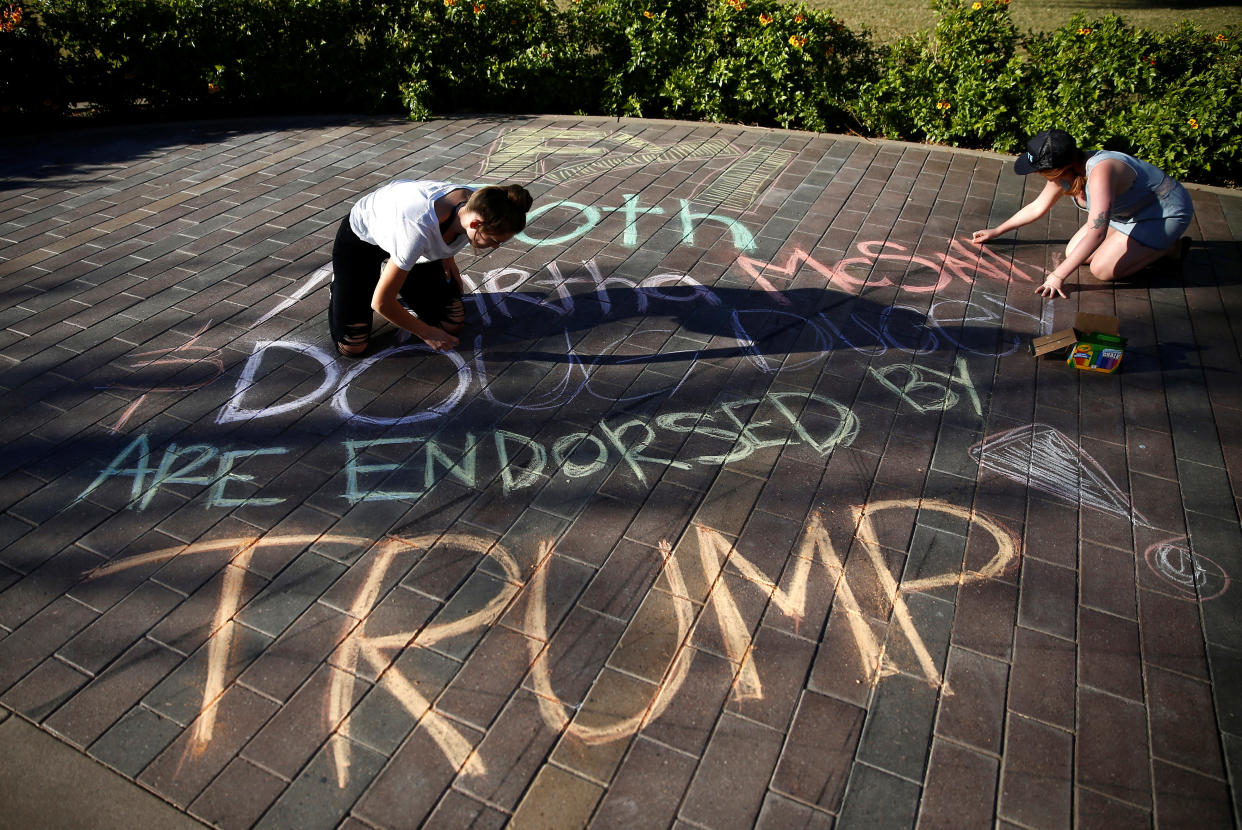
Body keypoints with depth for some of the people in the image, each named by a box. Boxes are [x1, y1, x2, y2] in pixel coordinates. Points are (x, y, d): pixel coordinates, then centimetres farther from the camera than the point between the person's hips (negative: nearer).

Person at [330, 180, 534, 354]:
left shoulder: (477, 204, -28)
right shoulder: (419, 230, -46)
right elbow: (381, 303, -33)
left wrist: (447, 256, 0)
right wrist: (426, 333, -20)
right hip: (360, 237, -5)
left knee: (453, 324, -2)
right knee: (352, 346, -10)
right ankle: (340, 284, 19)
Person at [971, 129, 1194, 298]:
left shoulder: (1100, 172, -38)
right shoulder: (1066, 172, -10)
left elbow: (1096, 233, -43)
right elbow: (1037, 207, 8)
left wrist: (1058, 276, -44)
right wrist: (996, 231, 12)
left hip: (1165, 212, -9)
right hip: (1129, 210, 9)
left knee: (1103, 269, -19)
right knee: (1073, 252, 1)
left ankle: (1171, 247, 3)